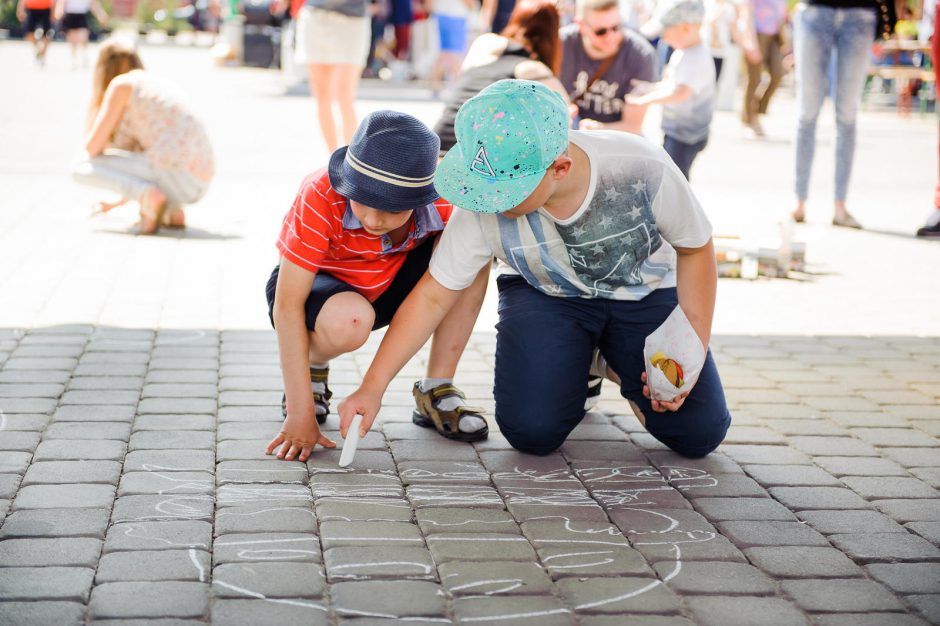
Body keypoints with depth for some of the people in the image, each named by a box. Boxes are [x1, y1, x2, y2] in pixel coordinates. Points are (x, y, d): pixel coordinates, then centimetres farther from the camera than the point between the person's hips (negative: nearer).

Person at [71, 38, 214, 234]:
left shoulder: (121, 84, 3)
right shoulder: (161, 84, 27)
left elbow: (92, 146, 0)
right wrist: (117, 203, 41)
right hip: (199, 183, 8)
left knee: (80, 166, 3)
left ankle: (148, 196, -17)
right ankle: (172, 210, 12)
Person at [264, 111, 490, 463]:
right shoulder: (321, 196, -33)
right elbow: (287, 306, -32)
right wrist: (300, 414, -34)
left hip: (389, 284, 4)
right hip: (313, 287, -3)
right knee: (349, 321, -41)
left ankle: (436, 392, -12)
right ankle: (313, 367, -2)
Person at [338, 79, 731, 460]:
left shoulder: (643, 169, -33)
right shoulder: (485, 209, -30)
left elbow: (695, 249, -13)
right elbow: (433, 296, -18)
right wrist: (372, 387, -20)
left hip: (645, 292, 0)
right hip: (546, 297, 1)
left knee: (697, 434, -12)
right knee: (532, 432, -19)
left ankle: (617, 367, 19)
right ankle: (577, 368, 15)